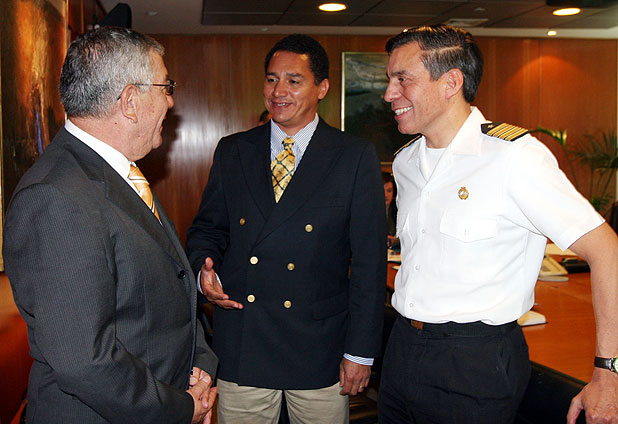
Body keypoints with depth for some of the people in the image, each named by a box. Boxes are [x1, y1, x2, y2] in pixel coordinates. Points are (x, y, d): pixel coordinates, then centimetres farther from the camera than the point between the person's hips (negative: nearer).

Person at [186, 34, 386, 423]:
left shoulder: (356, 158, -3)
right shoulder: (232, 151, 6)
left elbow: (369, 260, -5)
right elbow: (207, 227, 13)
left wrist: (361, 351, -6)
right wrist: (205, 268, -10)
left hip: (320, 350, -2)